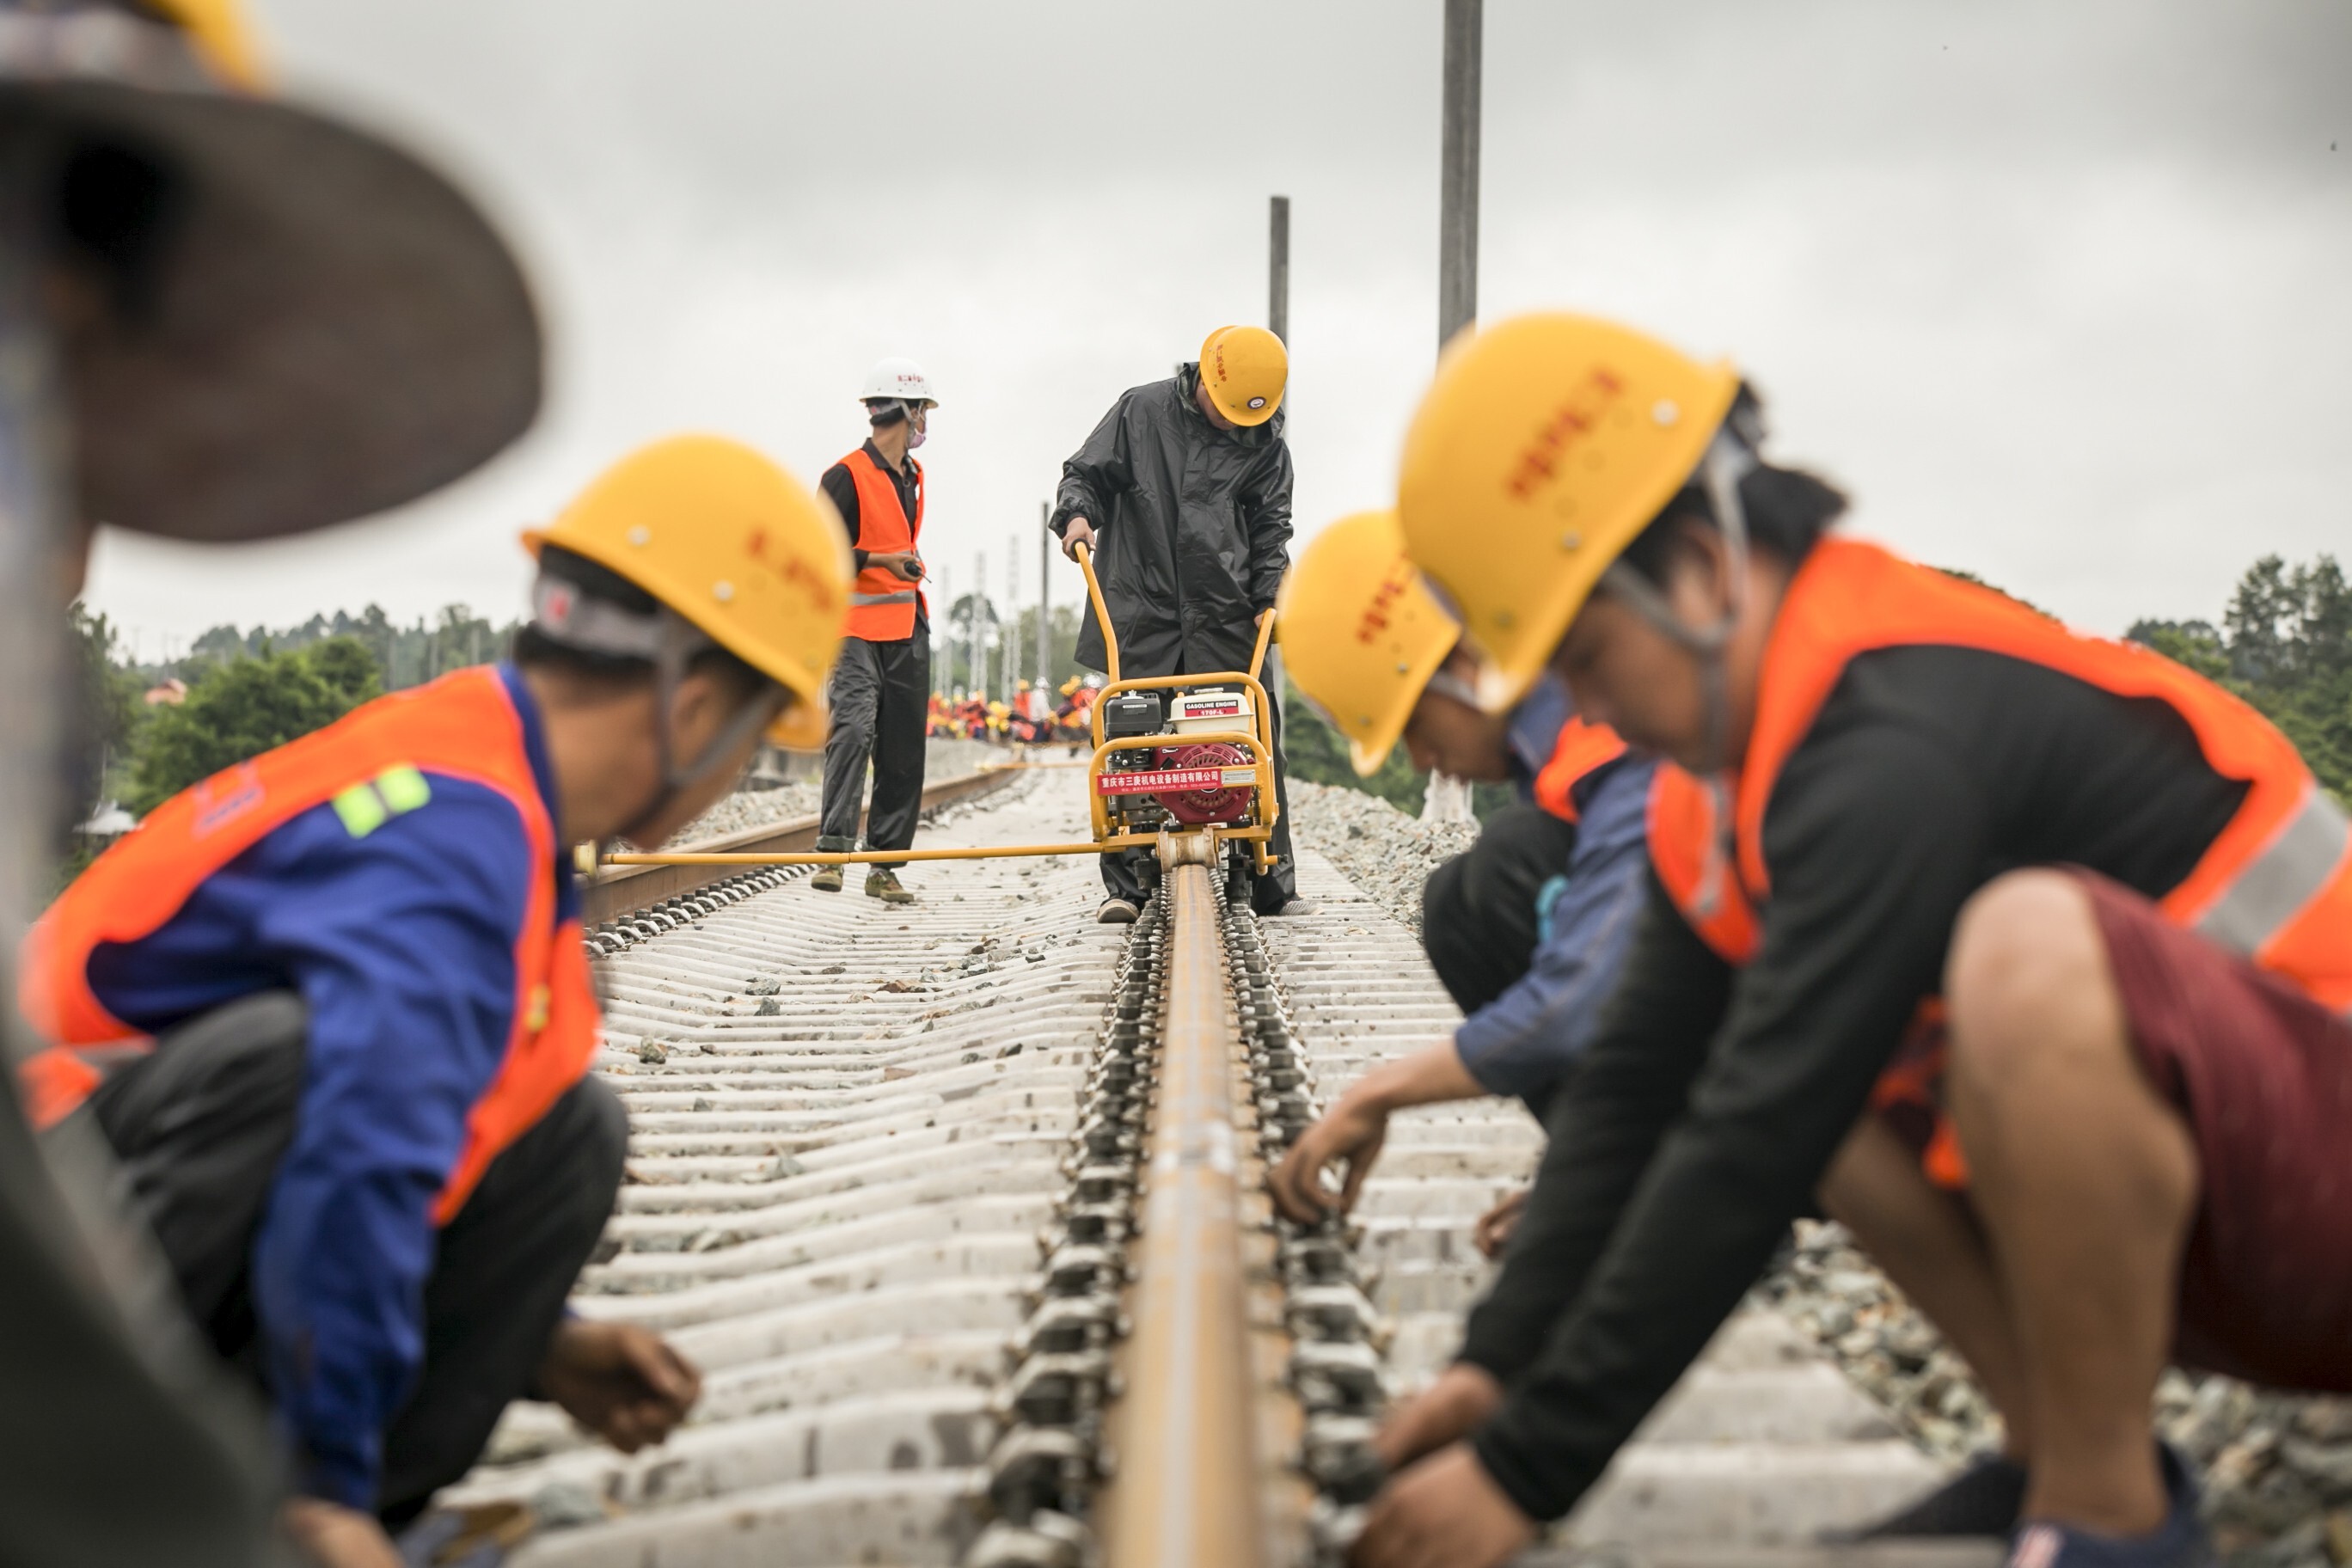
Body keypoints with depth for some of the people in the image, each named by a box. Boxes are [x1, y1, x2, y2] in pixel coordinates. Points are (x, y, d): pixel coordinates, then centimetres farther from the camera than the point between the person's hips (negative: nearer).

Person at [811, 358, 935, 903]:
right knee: (854, 727, -21)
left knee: (903, 749, 5)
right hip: (858, 628, -8)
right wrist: (879, 560, -19)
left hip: (907, 630, 8)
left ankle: (885, 865, 9)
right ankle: (833, 849, -24)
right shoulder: (847, 477, -10)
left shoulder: (912, 475, 17)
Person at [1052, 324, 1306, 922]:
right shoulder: (1140, 411, 4)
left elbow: (1270, 528, 11)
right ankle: (1124, 884, 5)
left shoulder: (1265, 443, 9)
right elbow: (1087, 473, 8)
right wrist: (1077, 514, -13)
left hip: (1228, 617, 1)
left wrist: (1270, 597, -1)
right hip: (1142, 611, -1)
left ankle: (1271, 882, 8)